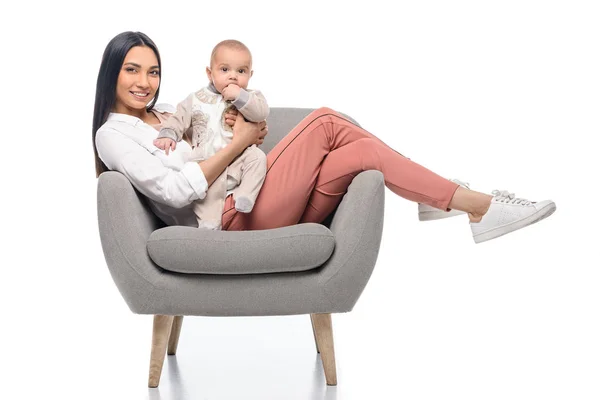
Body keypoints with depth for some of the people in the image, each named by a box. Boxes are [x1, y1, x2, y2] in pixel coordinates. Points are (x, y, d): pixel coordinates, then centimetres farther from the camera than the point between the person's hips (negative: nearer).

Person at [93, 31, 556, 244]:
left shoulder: (163, 115, 26)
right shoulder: (114, 134, 0)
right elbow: (175, 191, -14)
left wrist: (244, 124, 2)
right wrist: (239, 143, -9)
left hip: (255, 214, 8)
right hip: (233, 220, -8)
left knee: (358, 152, -12)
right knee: (326, 123, -17)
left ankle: (478, 209, -12)